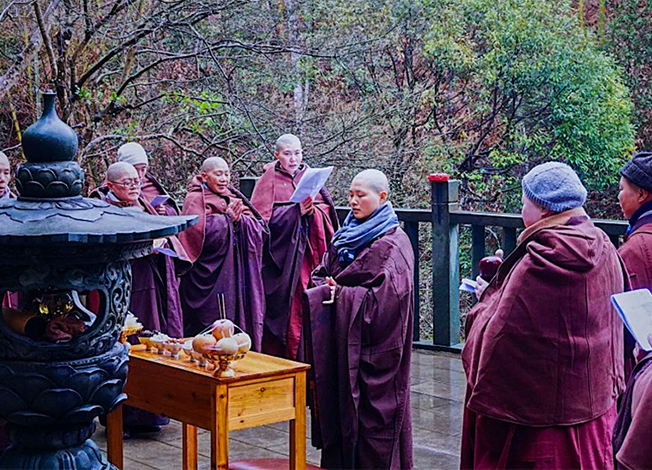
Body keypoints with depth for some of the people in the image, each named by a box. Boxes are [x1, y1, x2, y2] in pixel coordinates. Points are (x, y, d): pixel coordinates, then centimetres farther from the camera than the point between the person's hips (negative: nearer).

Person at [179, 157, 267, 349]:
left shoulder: (234, 198, 17)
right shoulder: (196, 200, -2)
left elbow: (260, 230, 8)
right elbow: (199, 232, -18)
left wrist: (240, 219, -11)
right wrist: (227, 219, -13)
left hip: (237, 275, 6)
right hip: (211, 277, -6)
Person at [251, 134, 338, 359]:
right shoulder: (269, 181, 3)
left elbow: (327, 211, 9)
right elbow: (263, 218, -9)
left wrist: (312, 211, -13)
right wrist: (296, 211, -19)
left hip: (308, 255, 3)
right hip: (281, 257, -3)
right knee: (283, 306, -7)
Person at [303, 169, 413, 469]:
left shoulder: (393, 243, -11)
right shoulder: (346, 236, 13)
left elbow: (387, 297, -20)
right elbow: (321, 274, 17)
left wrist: (340, 294, -17)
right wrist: (326, 288, -6)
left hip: (373, 348, -7)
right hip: (340, 342, 7)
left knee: (372, 411, -2)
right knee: (338, 405, 9)